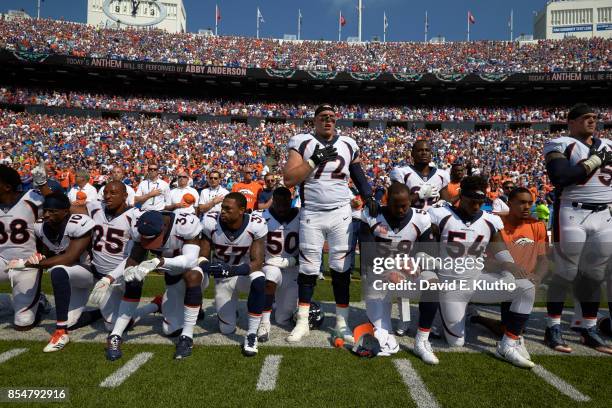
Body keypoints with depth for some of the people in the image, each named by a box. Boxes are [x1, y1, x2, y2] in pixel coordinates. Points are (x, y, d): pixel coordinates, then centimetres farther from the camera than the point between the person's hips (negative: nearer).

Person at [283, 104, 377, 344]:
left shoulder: (347, 145, 7)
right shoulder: (302, 143, -2)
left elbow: (358, 174, 20)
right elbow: (288, 180, -11)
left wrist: (368, 197, 6)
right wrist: (315, 160, -17)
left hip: (341, 214, 2)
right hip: (311, 215, -2)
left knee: (342, 267, 5)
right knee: (308, 268, 4)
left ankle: (342, 322, 17)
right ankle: (302, 322, 17)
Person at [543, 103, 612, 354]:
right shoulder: (560, 144, -5)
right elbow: (560, 178, -21)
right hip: (572, 214, -6)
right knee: (566, 273, -2)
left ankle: (589, 330, 23)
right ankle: (553, 329, 9)